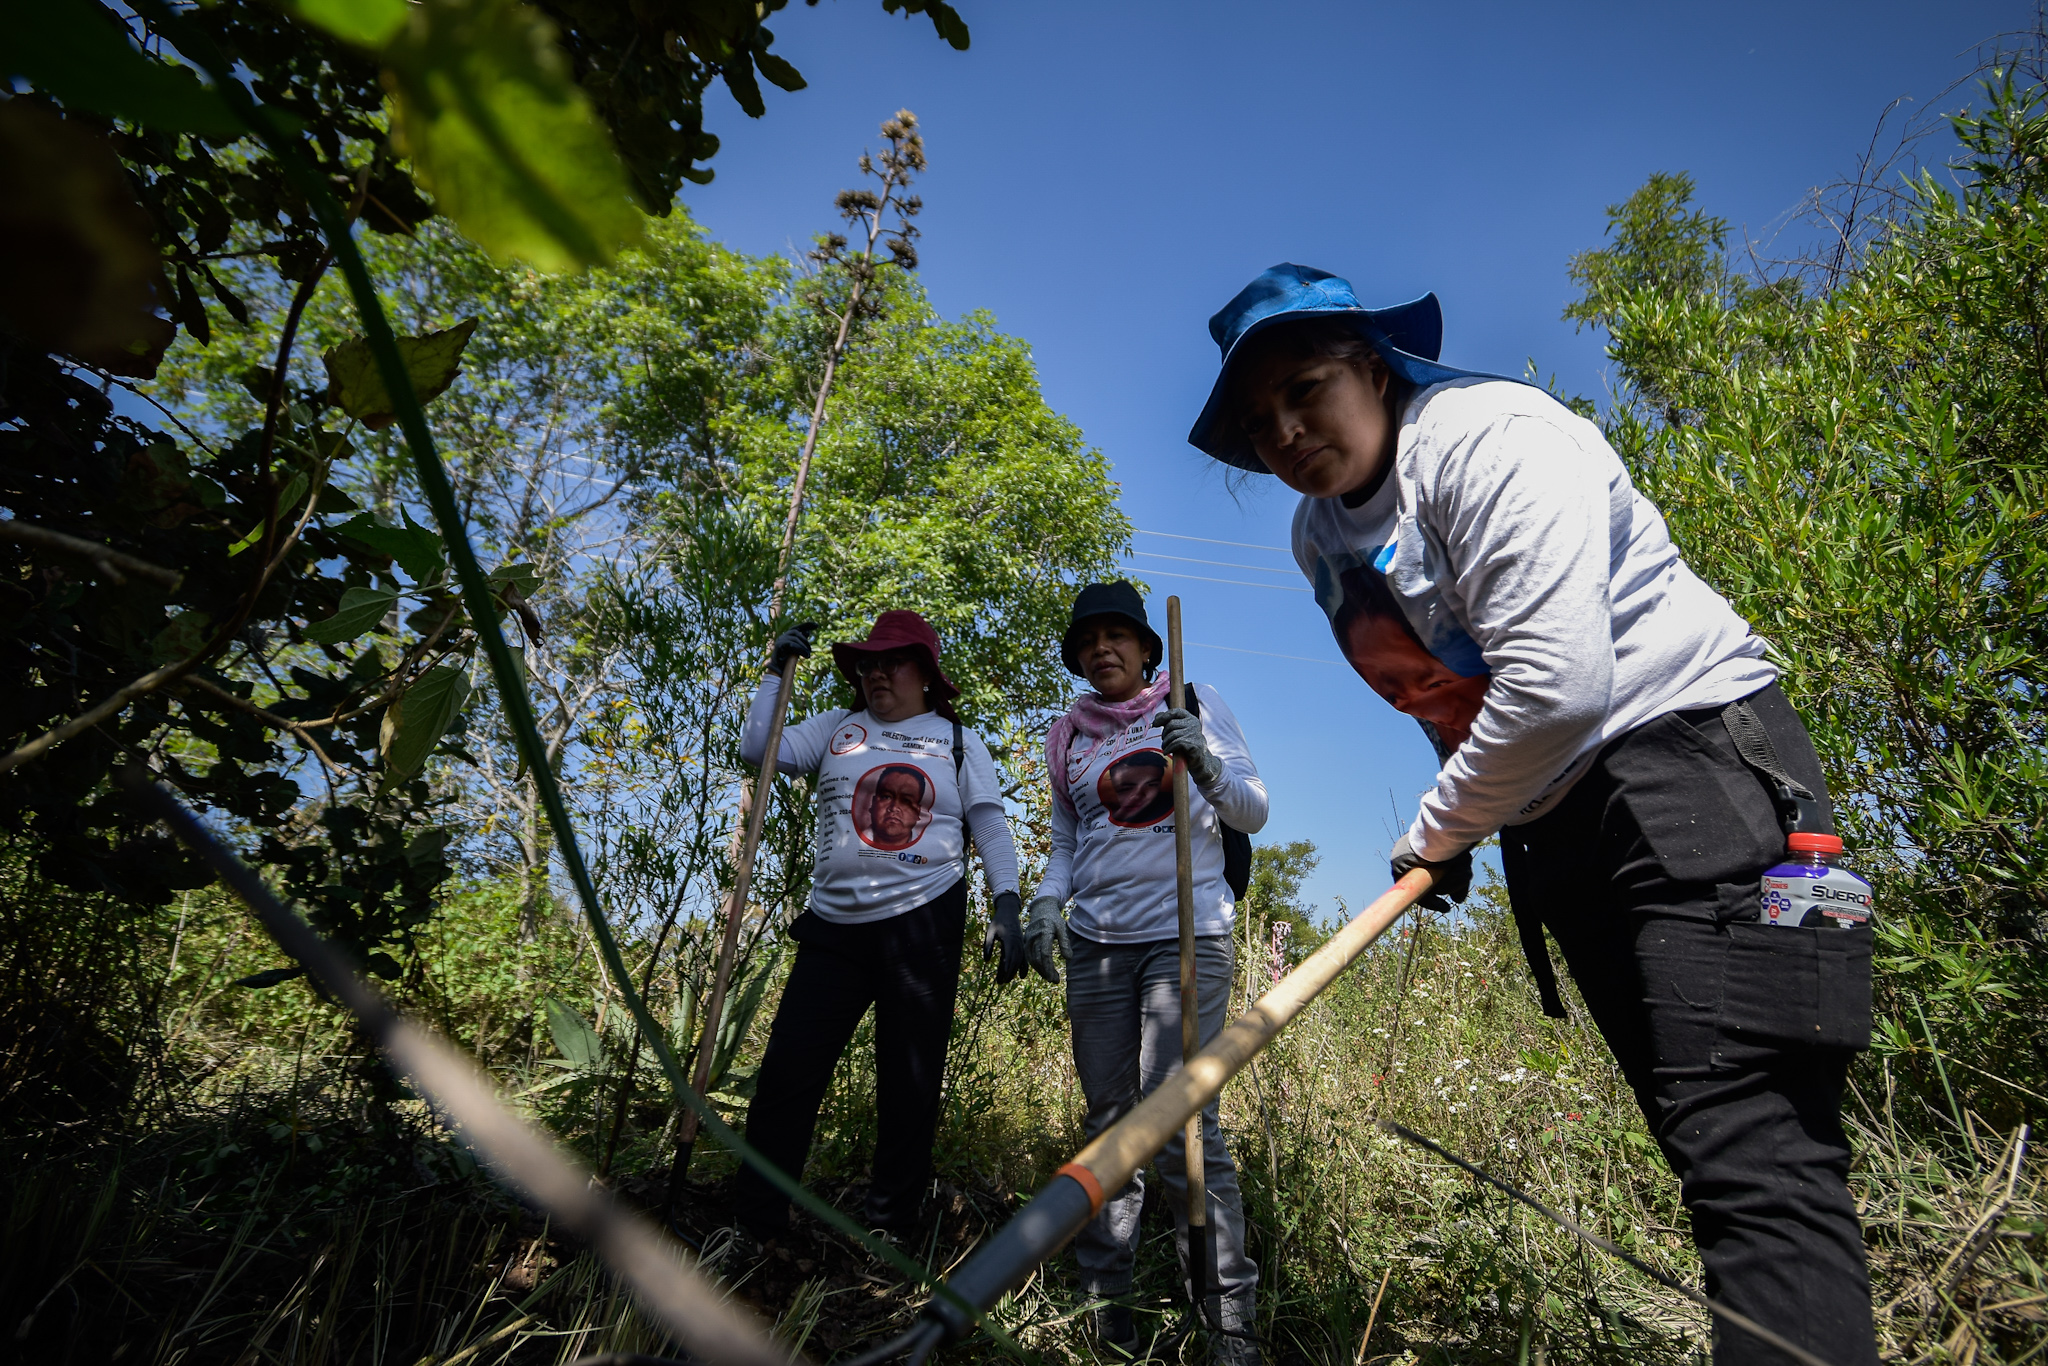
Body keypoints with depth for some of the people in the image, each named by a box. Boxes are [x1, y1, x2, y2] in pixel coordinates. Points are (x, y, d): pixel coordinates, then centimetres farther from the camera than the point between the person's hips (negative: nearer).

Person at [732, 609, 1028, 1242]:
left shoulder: (959, 742, 7)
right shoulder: (836, 728, 12)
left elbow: (992, 830, 2)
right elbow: (758, 750, 3)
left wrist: (1008, 907, -10)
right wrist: (777, 671, 2)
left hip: (923, 923, -2)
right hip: (835, 927, 2)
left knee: (910, 1086, 6)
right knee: (786, 1072, 1)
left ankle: (888, 1232, 23)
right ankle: (753, 1230, 16)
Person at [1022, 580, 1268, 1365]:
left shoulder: (1194, 703, 4)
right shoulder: (1068, 737, 13)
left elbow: (1253, 814, 2)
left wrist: (1204, 762, -17)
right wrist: (1046, 901, 0)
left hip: (1188, 933, -3)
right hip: (1097, 944, 4)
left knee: (1179, 1115, -12)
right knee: (1109, 1118, 8)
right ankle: (1105, 1295, 20)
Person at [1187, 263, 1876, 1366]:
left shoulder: (1488, 432, -15)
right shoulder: (1319, 538, 10)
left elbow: (1559, 685, -25)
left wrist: (1434, 831, -12)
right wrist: (1456, 823, 13)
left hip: (1691, 750, -8)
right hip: (1545, 815, 8)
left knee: (1746, 1142, -16)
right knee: (1699, 1138, 10)